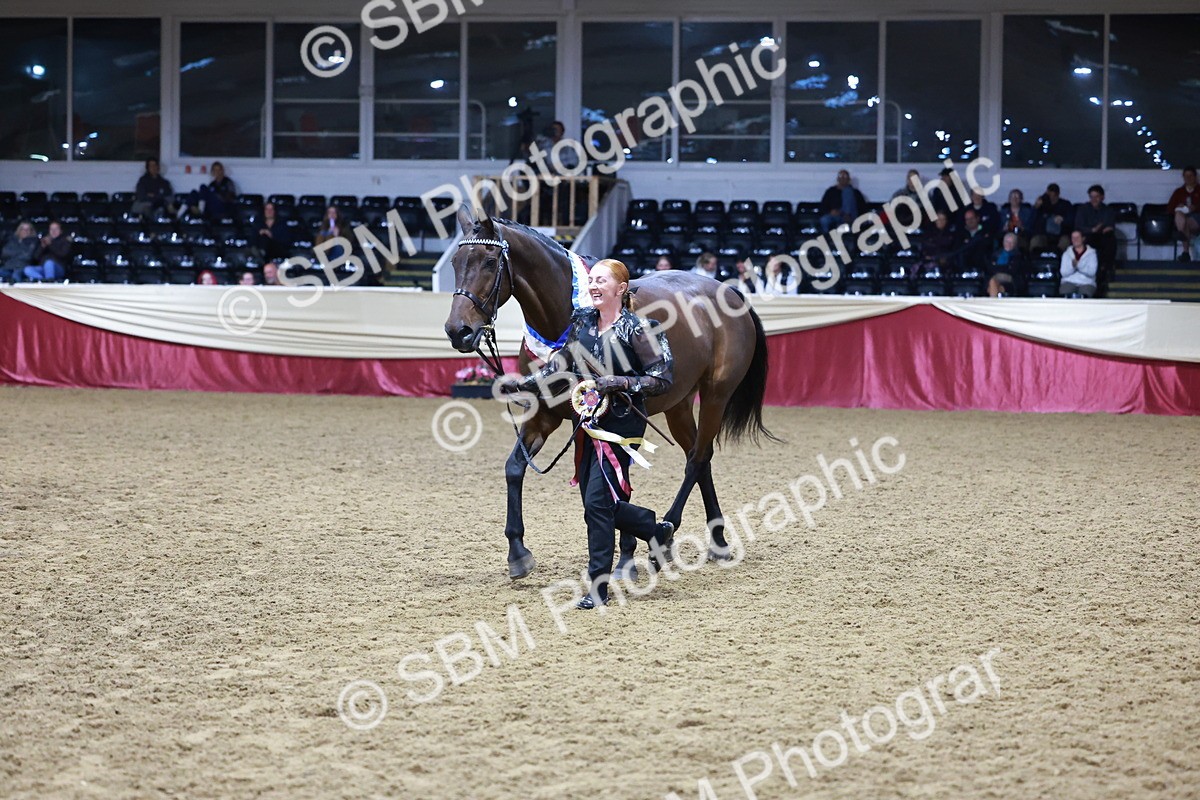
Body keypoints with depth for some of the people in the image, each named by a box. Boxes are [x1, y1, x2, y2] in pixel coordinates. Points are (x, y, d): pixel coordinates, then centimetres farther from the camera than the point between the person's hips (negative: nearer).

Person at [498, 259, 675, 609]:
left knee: (597, 501, -11)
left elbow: (662, 379, -12)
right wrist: (523, 383, 6)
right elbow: (560, 364, 15)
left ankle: (599, 587, -2)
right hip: (588, 423, 8)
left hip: (621, 424, -7)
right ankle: (657, 530, 36)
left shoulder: (638, 329, -13)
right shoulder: (582, 321, 6)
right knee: (595, 503, 12)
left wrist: (621, 382, -23)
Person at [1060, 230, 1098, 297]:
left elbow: (1092, 272, -5)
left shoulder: (1091, 254, 8)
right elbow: (1063, 273, 3)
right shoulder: (1066, 254, 14)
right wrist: (1072, 266, -16)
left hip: (1086, 283, -1)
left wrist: (1078, 265, -18)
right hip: (1070, 282, 1)